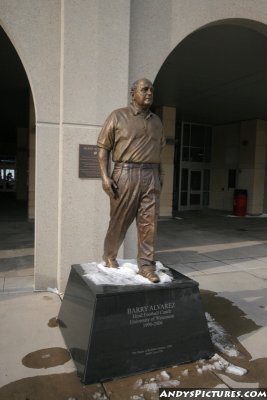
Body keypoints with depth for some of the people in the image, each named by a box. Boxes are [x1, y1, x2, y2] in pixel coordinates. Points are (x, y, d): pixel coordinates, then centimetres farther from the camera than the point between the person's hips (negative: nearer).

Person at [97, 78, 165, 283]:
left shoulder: (156, 121, 16)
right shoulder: (118, 116, 1)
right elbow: (103, 147, -2)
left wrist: (160, 175, 13)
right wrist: (105, 176, -11)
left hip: (151, 176, 4)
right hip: (126, 173, -4)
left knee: (149, 222, 0)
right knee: (120, 220, 5)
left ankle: (146, 265, 9)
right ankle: (109, 257, 28)